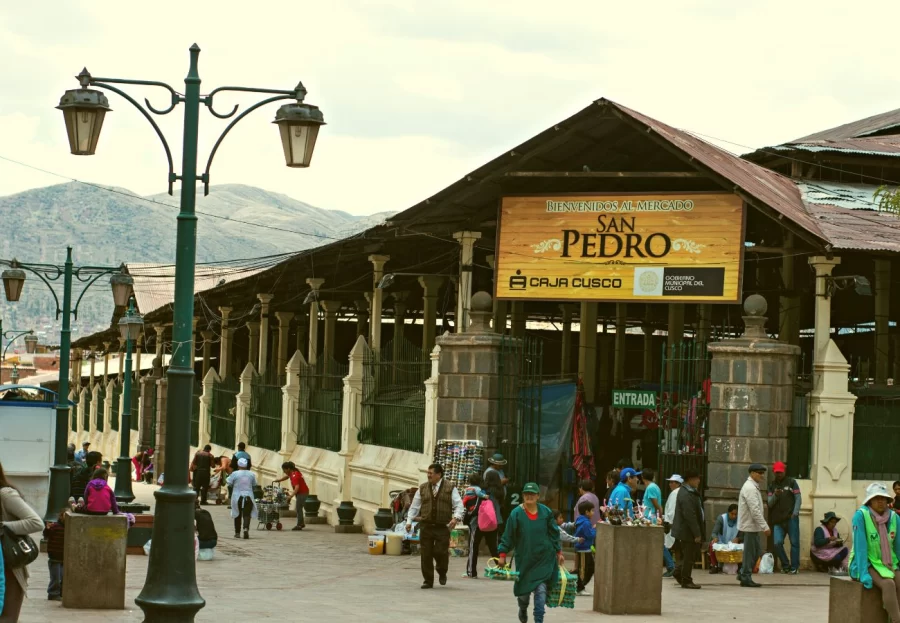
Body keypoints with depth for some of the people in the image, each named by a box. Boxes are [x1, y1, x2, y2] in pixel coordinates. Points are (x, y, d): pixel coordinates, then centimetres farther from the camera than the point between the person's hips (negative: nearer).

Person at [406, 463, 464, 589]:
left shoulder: (450, 489, 3)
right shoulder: (422, 489, 11)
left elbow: (459, 505, -2)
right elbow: (414, 506, 14)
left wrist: (456, 518, -19)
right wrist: (409, 521, 4)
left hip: (443, 528, -2)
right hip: (426, 526, 2)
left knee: (441, 552, -8)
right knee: (426, 555, -1)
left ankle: (442, 573, 22)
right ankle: (428, 581, 10)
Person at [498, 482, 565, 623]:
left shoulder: (546, 512, 0)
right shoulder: (516, 514, -7)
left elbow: (554, 533, 9)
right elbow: (508, 536, -3)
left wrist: (559, 552, 11)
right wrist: (503, 554, -5)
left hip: (544, 559, 0)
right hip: (524, 558, 0)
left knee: (541, 590, -10)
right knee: (524, 590, 12)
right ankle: (523, 609, 45)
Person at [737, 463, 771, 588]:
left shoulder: (753, 487, 15)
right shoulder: (750, 488, -18)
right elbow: (755, 510, -23)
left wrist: (763, 525, 16)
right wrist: (764, 526, -22)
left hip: (753, 526, 10)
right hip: (750, 525, -10)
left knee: (757, 551, 14)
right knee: (750, 552, -3)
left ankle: (743, 573, 20)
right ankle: (746, 578, 4)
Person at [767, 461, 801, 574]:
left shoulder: (791, 482, 7)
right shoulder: (772, 486, 16)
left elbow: (798, 498, 1)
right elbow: (770, 503, 9)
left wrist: (795, 513, -11)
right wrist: (775, 496, -11)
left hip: (791, 518, -3)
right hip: (778, 520, 3)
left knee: (794, 543, -2)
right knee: (777, 543, -7)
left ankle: (794, 567, 5)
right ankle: (785, 566, 9)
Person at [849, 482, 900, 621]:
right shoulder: (861, 515, -15)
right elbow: (860, 545, -19)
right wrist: (864, 574, -24)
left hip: (888, 564, 5)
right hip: (867, 564, -5)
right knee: (888, 584, -31)